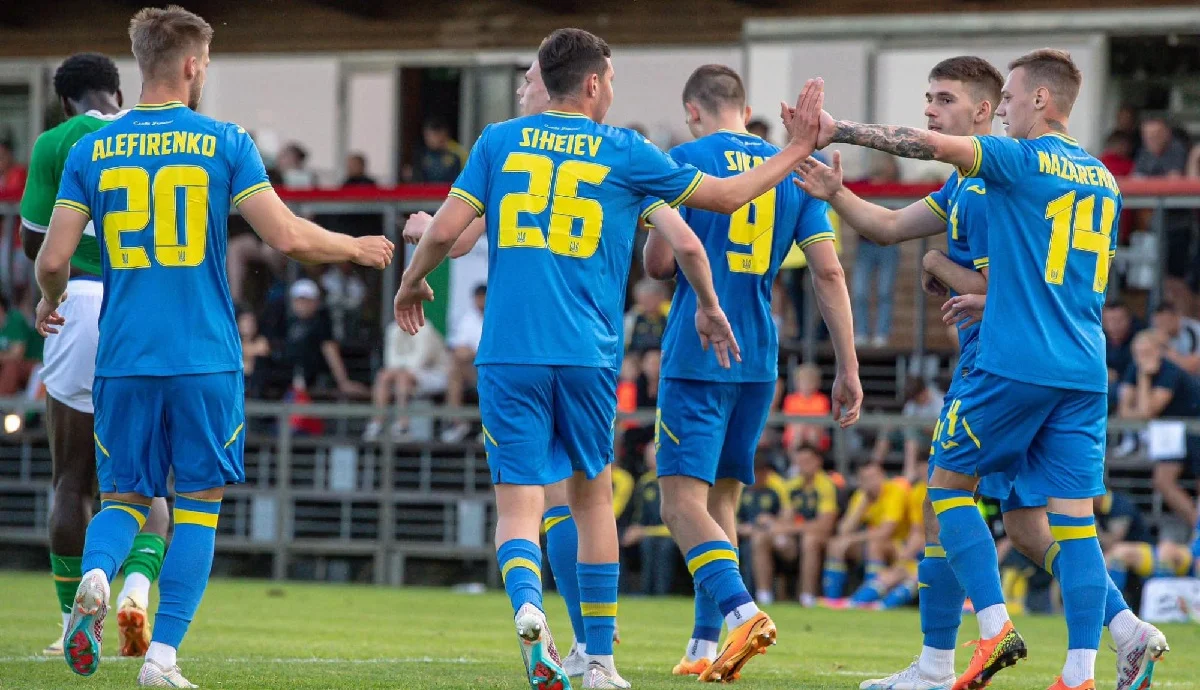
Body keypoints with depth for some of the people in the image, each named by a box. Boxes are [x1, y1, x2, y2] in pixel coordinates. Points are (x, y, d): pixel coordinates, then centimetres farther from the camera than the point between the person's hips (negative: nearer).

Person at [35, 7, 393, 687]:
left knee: (124, 498, 13)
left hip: (122, 358, 2)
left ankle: (96, 573, -20)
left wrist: (51, 302, 24)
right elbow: (288, 236, -8)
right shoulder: (224, 143, -3)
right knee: (198, 504, 8)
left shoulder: (91, 151, 4)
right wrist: (358, 249, 10)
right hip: (205, 358, -2)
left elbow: (53, 260, 1)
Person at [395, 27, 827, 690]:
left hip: (507, 354, 0)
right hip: (586, 355, 0)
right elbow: (724, 196, 12)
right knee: (592, 494, 17)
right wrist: (795, 152, 26)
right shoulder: (624, 152, 5)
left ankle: (526, 602, -34)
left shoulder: (498, 141, 8)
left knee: (518, 502, -2)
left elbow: (446, 229, 2)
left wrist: (411, 283, 22)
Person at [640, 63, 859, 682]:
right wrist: (848, 369, 7)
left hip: (695, 354, -5)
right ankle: (705, 648, 11)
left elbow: (658, 263, -5)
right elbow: (829, 272, 5)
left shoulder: (685, 161, -3)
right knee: (722, 498, 14)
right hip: (759, 362, 5)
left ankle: (740, 610, -30)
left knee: (683, 498, -8)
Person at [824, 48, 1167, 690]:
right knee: (1072, 517, 2)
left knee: (948, 482, 9)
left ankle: (995, 625, -4)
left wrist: (838, 130, -6)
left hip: (1015, 366, -6)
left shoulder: (1023, 160, -6)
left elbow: (930, 143, -14)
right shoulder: (1103, 181, 17)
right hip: (1084, 373, 6)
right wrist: (986, 296, 34)